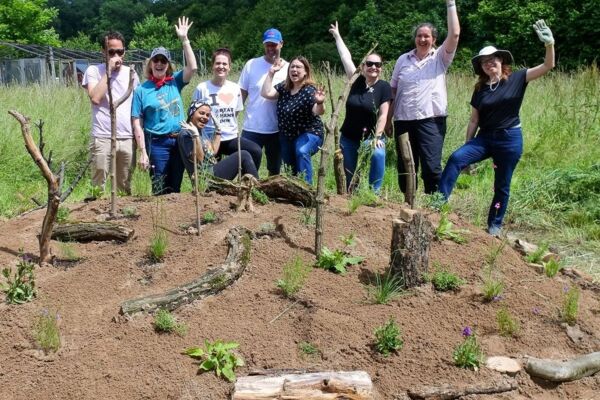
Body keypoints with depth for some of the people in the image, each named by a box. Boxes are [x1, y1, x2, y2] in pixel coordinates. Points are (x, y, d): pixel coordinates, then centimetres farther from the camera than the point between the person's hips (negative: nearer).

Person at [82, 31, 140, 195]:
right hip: (103, 138, -3)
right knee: (98, 185, -1)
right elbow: (95, 98, -15)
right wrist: (109, 70, -10)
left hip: (128, 138, 3)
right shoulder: (93, 70, 2)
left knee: (125, 187, 10)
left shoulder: (131, 73, 12)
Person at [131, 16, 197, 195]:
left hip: (180, 141, 3)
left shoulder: (175, 82, 6)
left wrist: (184, 39, -12)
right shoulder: (142, 90, -2)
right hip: (158, 143, -3)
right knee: (160, 191, 3)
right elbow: (137, 123, -4)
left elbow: (192, 67, -10)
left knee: (175, 189, 13)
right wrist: (142, 151, -11)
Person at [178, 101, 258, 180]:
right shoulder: (185, 134, -13)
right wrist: (196, 135, -30)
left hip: (214, 171, 9)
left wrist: (218, 130, 16)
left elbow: (213, 151, 16)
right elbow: (198, 159, -21)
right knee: (243, 156, -9)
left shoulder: (202, 131, 14)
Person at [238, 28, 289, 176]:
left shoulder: (288, 68, 0)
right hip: (251, 129, -1)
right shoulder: (251, 65, -1)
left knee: (275, 169, 15)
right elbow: (241, 95, 1)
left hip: (277, 130, 1)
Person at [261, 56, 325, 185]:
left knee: (302, 151, -36)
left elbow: (318, 112, -29)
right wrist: (271, 73, -11)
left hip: (308, 133, -6)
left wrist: (320, 102, -51)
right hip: (287, 135, 6)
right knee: (290, 167, 14)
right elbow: (266, 93, -10)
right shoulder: (283, 87, 1)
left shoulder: (309, 90, -16)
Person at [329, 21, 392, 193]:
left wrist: (377, 137, -19)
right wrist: (337, 36, 9)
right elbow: (346, 57, 5)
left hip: (371, 137, -3)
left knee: (378, 155, -33)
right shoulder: (357, 82, 0)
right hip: (348, 138, 4)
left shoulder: (384, 87, -6)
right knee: (349, 177, 6)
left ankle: (374, 192, -21)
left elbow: (383, 115, -10)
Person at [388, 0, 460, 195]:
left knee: (431, 167, -8)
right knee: (405, 168, 9)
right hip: (403, 121, 3)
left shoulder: (440, 58, 5)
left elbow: (454, 34, -8)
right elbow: (393, 90, 13)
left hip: (431, 121, -2)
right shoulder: (403, 59, 11)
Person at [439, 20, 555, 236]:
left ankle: (495, 225, 23)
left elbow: (548, 66, -11)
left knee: (502, 186, 7)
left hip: (510, 139, -2)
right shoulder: (480, 89, 6)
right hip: (485, 138, 3)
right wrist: (467, 146, 6)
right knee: (456, 158, -21)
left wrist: (549, 43, -27)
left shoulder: (516, 79, -3)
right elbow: (474, 120, 8)